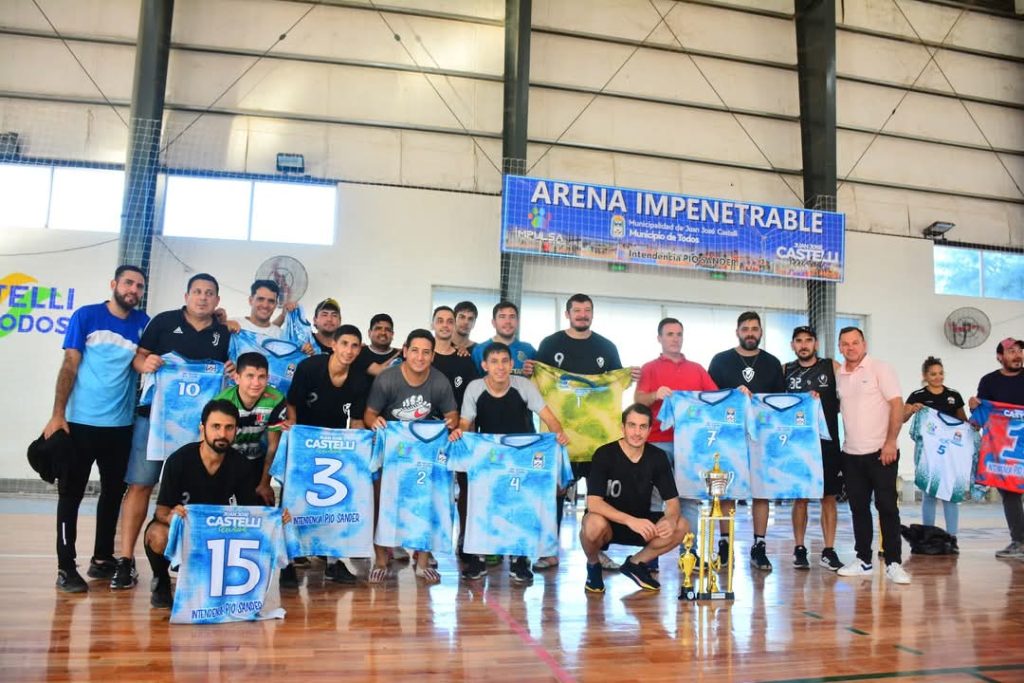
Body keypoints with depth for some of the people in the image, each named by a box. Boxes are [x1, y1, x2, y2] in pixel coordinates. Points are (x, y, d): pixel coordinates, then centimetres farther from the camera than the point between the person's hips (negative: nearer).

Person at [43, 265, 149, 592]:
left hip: (121, 424, 4)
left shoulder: (143, 322, 5)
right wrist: (58, 414, -11)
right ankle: (66, 567, 9)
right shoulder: (86, 316, -3)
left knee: (114, 492, 13)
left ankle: (102, 559, 26)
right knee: (71, 493, 2)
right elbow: (69, 366, -6)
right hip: (81, 421, -4)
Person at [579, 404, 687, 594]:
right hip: (608, 523, -4)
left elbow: (672, 500, -4)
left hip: (640, 523, 4)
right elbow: (593, 503, -27)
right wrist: (630, 520, -39)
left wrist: (671, 519, -29)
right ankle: (593, 565, -2)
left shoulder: (658, 457, -6)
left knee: (681, 527, -19)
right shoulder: (604, 455, -19)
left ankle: (635, 563, 6)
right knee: (595, 524, -38)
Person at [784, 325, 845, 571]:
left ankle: (828, 550, 11)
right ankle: (799, 549, 14)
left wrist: (823, 404, -11)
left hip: (827, 441, 0)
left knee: (829, 496, 3)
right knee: (800, 496, 5)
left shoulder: (832, 367, 5)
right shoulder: (785, 371, 7)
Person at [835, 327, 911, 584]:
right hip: (851, 453, 5)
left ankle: (893, 563, 5)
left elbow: (897, 405, -10)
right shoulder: (838, 375, 10)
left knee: (887, 506, -2)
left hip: (880, 452, -5)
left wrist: (891, 442, -16)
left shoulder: (880, 368, -5)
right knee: (858, 507, 9)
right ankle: (864, 561, 18)